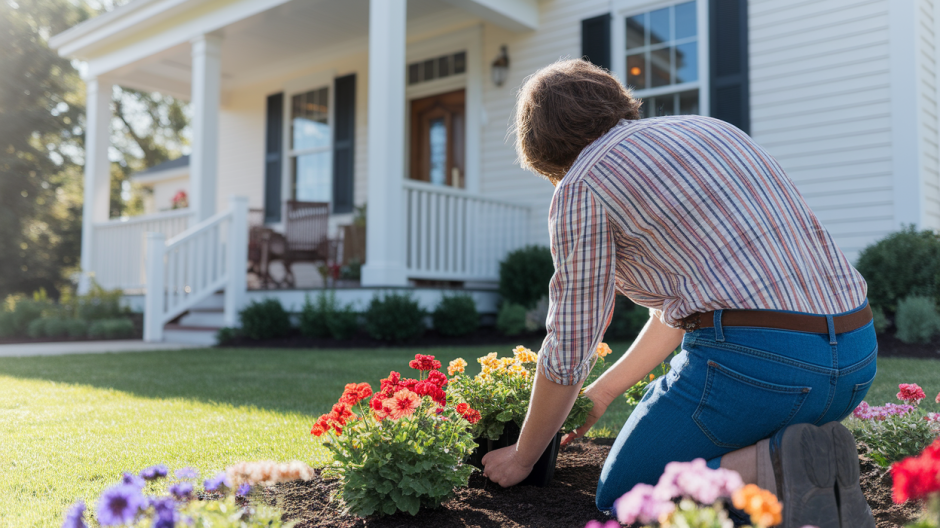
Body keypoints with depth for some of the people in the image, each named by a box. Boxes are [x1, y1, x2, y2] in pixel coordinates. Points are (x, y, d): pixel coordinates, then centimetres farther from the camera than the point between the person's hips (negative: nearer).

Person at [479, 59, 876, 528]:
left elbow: (567, 353, 2)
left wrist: (522, 456, 19)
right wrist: (602, 392, 33)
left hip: (751, 362, -8)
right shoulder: (707, 129, 21)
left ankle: (774, 467, -11)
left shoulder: (581, 186, -2)